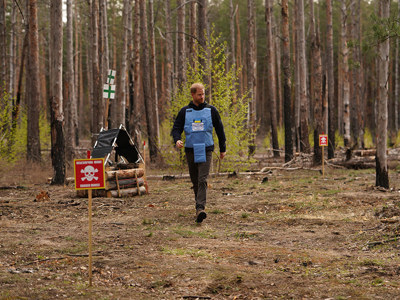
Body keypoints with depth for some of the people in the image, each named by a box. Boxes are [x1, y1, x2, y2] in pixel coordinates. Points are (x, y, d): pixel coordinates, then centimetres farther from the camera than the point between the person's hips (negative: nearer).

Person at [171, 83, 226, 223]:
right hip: (190, 151, 2)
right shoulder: (184, 111, 6)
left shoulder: (211, 110, 5)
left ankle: (200, 209, -25)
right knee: (195, 181, 9)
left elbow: (219, 129, 13)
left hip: (205, 151, -2)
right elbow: (176, 128, 7)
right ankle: (199, 203, 27)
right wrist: (177, 140, -15)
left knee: (202, 180, -15)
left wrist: (223, 148, 16)